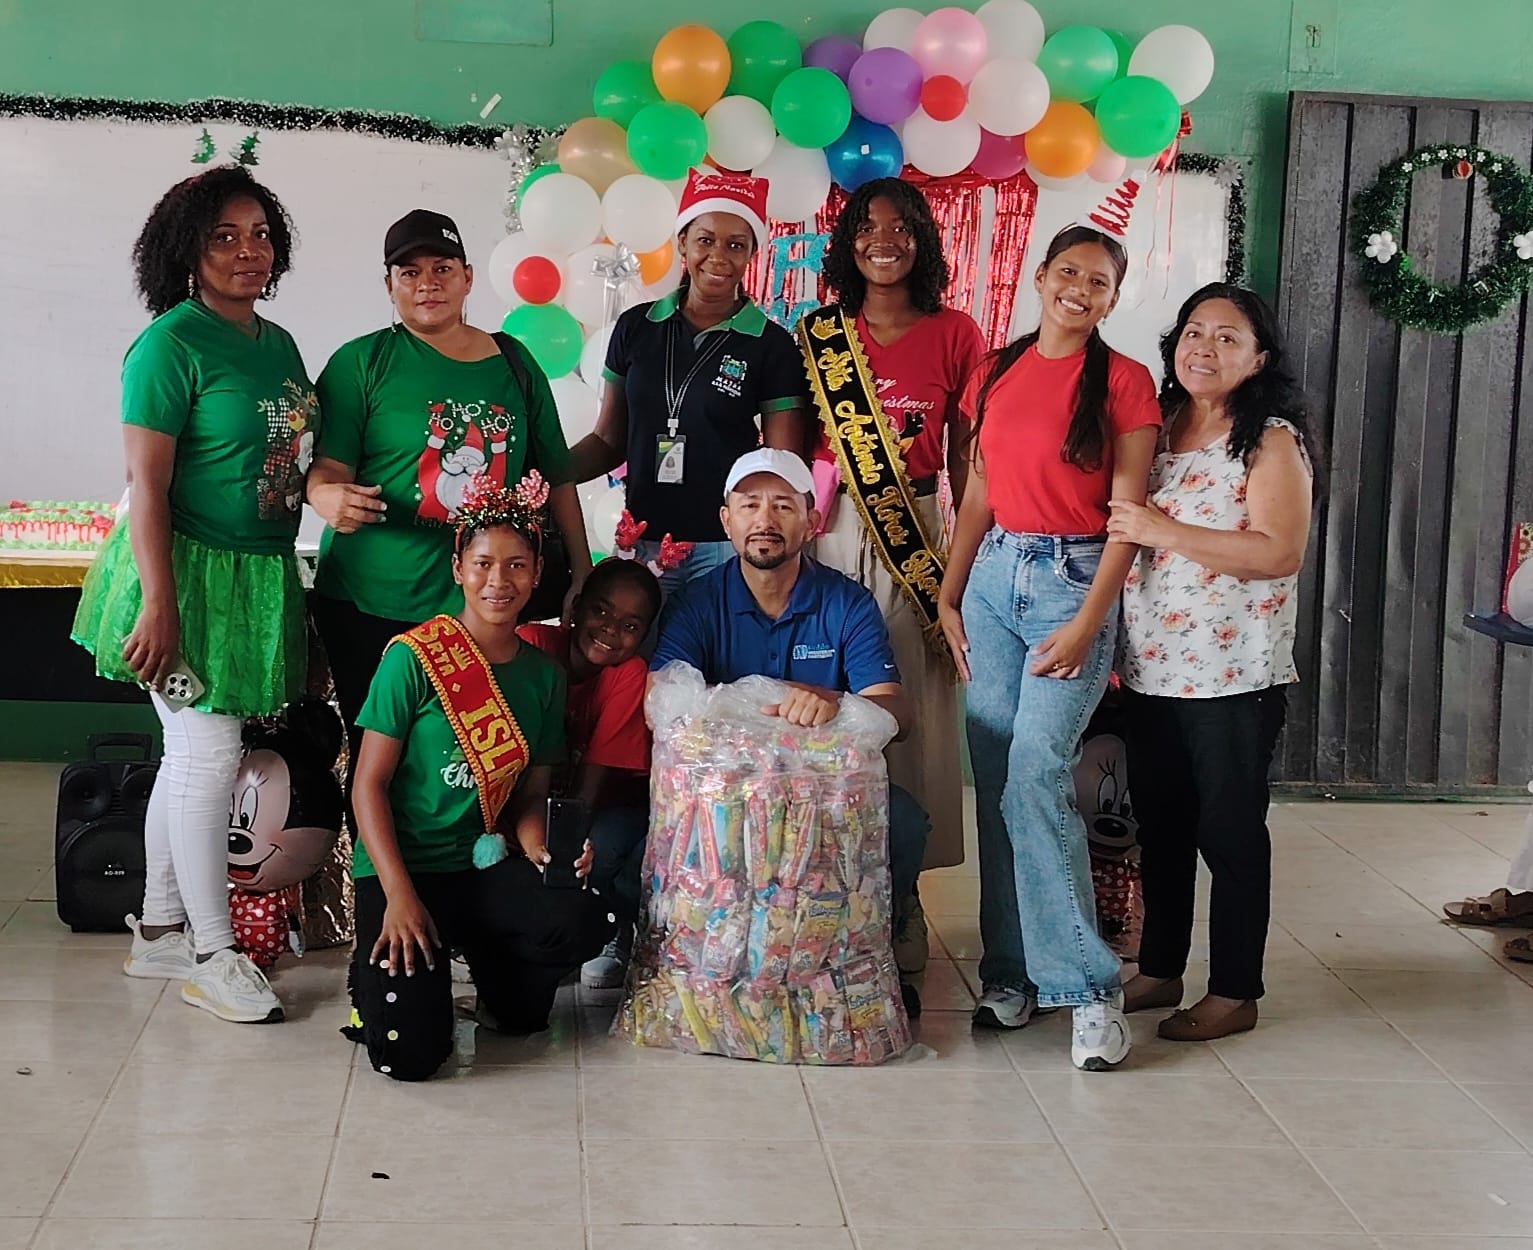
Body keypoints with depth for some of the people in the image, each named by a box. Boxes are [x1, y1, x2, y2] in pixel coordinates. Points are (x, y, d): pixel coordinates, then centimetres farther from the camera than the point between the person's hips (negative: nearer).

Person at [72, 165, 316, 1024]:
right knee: (209, 754, -5)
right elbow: (146, 484, -16)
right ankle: (213, 954, 7)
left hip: (261, 579, 8)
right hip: (190, 572, -7)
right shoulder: (173, 343, -13)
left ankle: (161, 932, 25)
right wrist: (159, 604, -20)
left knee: (193, 755, 14)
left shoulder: (279, 344, 11)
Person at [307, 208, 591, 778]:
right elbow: (326, 467, -5)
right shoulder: (362, 362, 2)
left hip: (482, 605, 2)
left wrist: (582, 575, 14)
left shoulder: (514, 363, 11)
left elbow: (555, 475, 16)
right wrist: (329, 496, -29)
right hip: (372, 606, -2)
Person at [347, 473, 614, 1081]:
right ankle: (381, 970, 14)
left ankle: (494, 970, 6)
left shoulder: (542, 673, 7)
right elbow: (369, 784, -9)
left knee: (583, 920, -29)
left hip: (484, 869, 4)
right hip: (401, 867, -4)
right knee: (410, 1054, -22)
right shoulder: (415, 657, -9)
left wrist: (539, 854, -9)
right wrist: (399, 895, -18)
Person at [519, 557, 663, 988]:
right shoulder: (534, 644, -18)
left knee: (598, 847, -31)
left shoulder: (630, 674, -18)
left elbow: (593, 774, -20)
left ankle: (617, 934, -1)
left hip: (606, 803, 0)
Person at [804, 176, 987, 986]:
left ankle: (899, 897, 9)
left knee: (908, 708, -1)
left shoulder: (955, 334, 5)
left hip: (918, 533, -1)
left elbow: (964, 456, 5)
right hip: (830, 531, 1)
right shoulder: (820, 333, 10)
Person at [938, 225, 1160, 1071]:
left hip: (1072, 578, -5)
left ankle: (1088, 985, -9)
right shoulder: (996, 373, 11)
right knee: (993, 777, 4)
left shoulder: (1123, 382, -3)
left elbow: (1126, 515, -7)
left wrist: (1086, 625, -13)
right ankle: (1011, 971, 13)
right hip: (993, 575, 5)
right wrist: (949, 596, 9)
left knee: (1037, 771, -16)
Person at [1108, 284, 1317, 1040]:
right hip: (1151, 667, 6)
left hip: (1233, 674, -6)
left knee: (1230, 829, 3)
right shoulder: (1156, 427, 11)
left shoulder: (1271, 439, -8)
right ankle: (1159, 970, 28)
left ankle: (1235, 992, 14)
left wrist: (1161, 532, -22)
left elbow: (1280, 553, -19)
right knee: (1159, 824, 15)